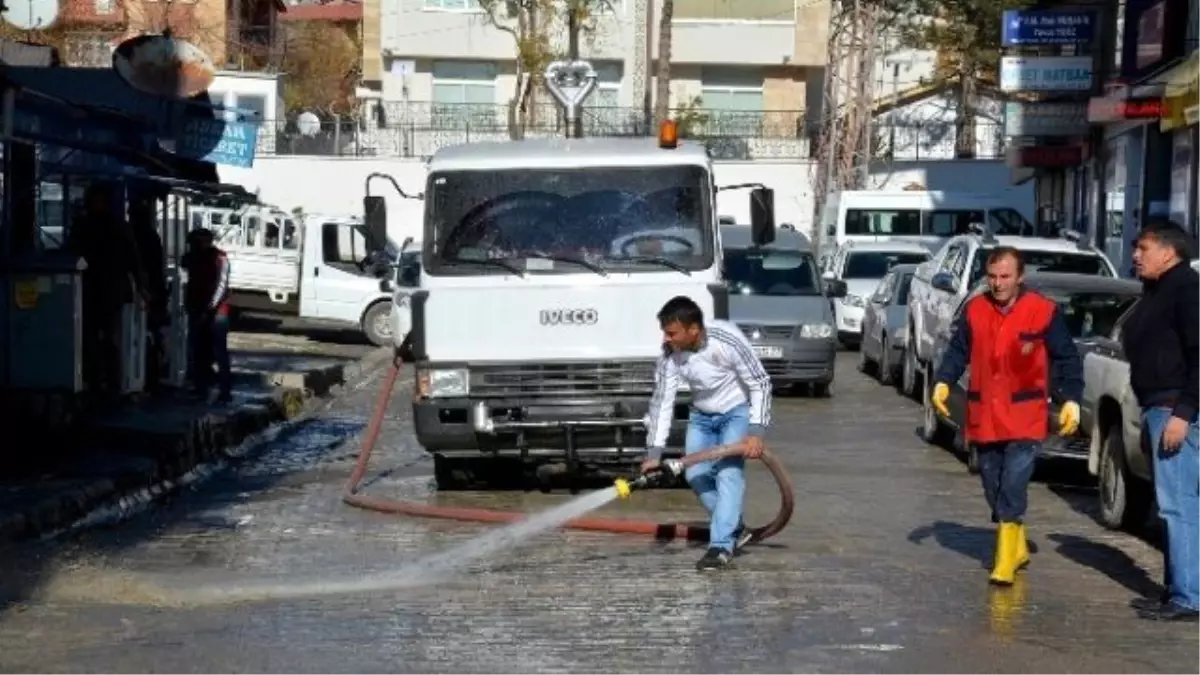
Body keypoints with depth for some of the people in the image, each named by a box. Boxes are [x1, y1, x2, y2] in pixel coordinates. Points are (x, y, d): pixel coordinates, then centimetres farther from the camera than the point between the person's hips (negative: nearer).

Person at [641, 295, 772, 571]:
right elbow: (662, 401, -15)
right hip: (702, 416, 5)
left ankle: (721, 546, -22)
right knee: (696, 474, 0)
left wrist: (756, 432, -29)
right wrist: (654, 452, -19)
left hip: (737, 412, -5)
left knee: (729, 473, -19)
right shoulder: (670, 352, -21)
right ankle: (736, 529, 19)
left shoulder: (727, 340, -32)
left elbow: (760, 384, -23)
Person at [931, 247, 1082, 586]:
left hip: (1025, 418, -5)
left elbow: (1067, 359, -2)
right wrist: (943, 381, -5)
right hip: (985, 418, 5)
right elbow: (957, 351, 11)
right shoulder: (974, 309, 2)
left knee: (1012, 487, -14)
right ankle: (1017, 548, 32)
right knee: (993, 488, 13)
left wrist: (1072, 400, -9)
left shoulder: (1044, 311, -7)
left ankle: (1005, 561, -12)